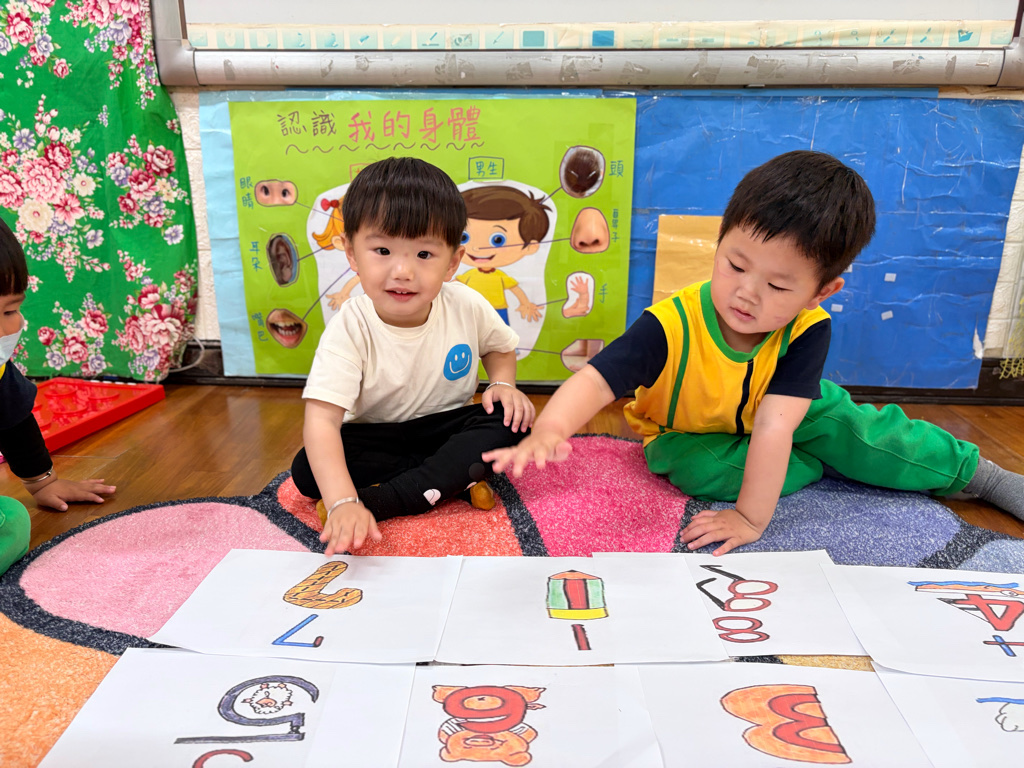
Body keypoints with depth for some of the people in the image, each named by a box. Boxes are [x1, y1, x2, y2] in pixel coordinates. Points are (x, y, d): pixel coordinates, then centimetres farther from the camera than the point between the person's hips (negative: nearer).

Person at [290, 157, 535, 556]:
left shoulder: (467, 307, -15)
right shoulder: (350, 328, -26)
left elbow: (500, 346, 9)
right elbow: (321, 420, -34)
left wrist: (503, 384, -13)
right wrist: (342, 503, -48)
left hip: (447, 425, 2)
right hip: (376, 439, -2)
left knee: (510, 419, -25)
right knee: (307, 470, -26)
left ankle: (378, 500, -27)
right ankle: (456, 477, -21)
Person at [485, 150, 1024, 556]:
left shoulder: (807, 331, -31)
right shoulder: (672, 326, -38)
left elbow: (774, 426, -37)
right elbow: (595, 381, -46)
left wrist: (751, 519, -38)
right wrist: (549, 430, -66)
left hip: (770, 412, 2)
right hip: (686, 429, -1)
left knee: (855, 429, -8)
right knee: (695, 466, -32)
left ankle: (977, 473, 21)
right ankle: (822, 462, -8)